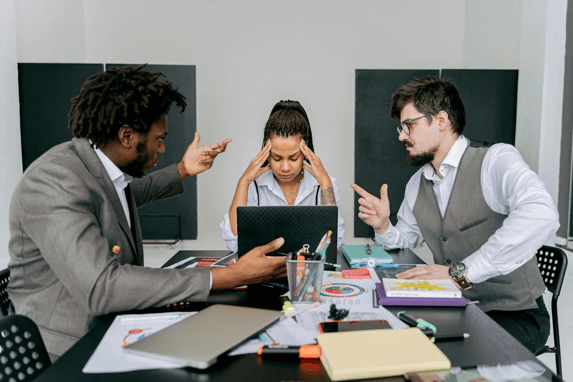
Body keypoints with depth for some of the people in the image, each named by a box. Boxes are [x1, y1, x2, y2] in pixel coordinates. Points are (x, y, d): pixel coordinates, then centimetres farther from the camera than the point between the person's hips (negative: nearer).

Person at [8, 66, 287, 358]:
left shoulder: (106, 168, 4)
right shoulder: (54, 181, -24)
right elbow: (101, 287, -35)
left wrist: (183, 170, 22)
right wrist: (229, 276, -36)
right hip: (67, 353, -8)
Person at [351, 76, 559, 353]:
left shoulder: (497, 160, -16)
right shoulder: (417, 184, 8)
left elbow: (541, 216, -35)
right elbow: (406, 239, 21)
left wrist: (460, 272, -37)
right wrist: (383, 226, -3)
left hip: (514, 315, -6)